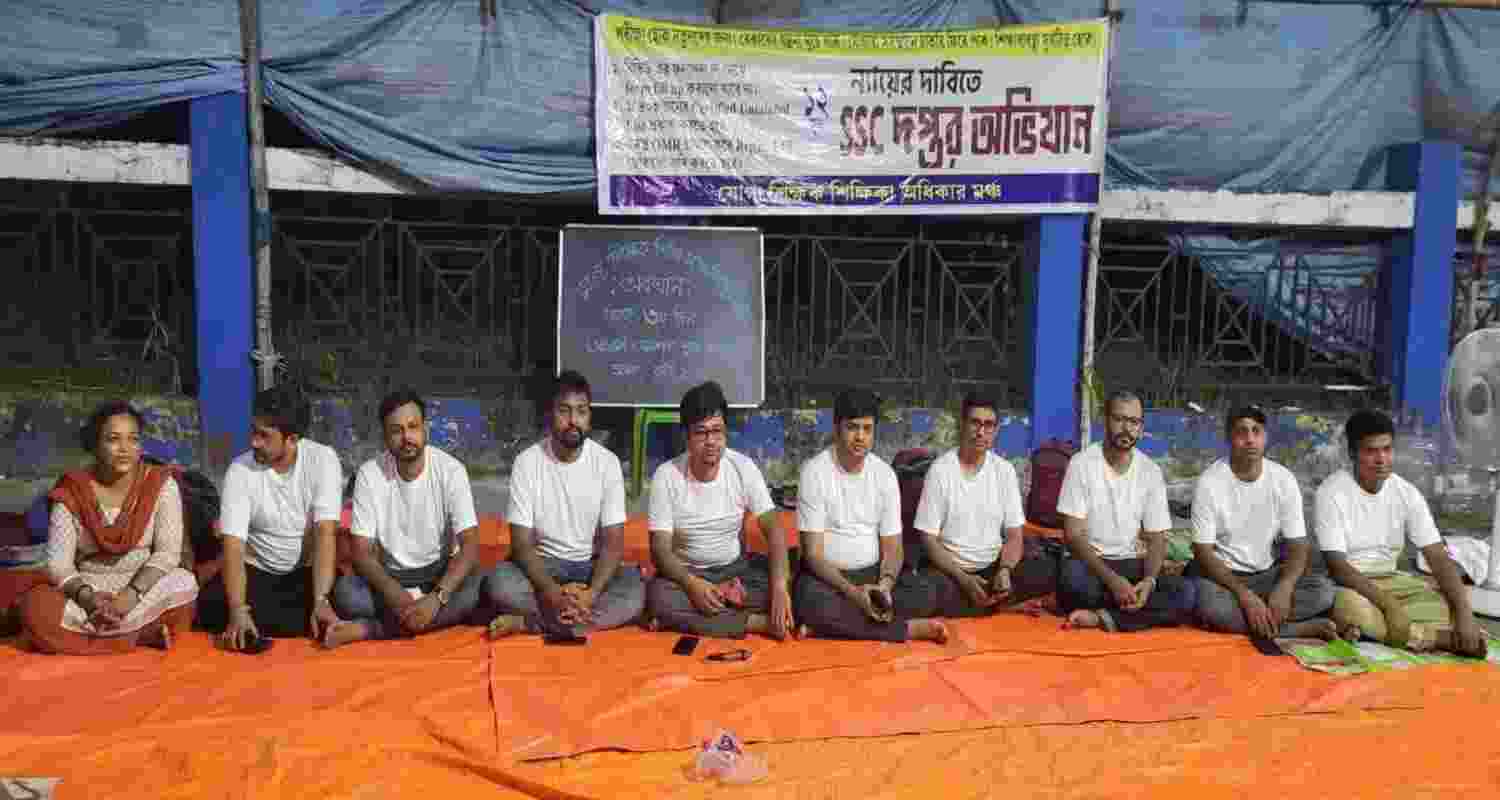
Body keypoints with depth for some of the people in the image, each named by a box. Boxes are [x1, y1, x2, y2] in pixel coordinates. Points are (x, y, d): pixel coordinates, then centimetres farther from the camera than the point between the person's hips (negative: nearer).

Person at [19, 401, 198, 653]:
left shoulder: (160, 484, -5)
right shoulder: (71, 493, -3)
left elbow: (168, 552, -12)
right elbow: (58, 563, -8)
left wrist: (131, 595, -26)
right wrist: (88, 597, -27)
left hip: (145, 589, -1)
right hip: (88, 592, 1)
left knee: (184, 583, -32)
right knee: (36, 607, -29)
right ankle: (144, 632, -25)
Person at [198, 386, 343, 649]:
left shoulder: (323, 460, -16)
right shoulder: (239, 470, -14)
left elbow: (325, 533, -24)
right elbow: (233, 546, -21)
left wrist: (321, 602, -35)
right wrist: (238, 611, -35)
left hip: (308, 571, -1)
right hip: (257, 571, 1)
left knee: (345, 603, -30)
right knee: (210, 606, -26)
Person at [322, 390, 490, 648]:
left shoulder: (451, 470, -15)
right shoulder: (369, 474, -11)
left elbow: (470, 546, -20)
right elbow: (361, 552, -13)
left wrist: (437, 597, -36)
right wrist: (394, 593, -33)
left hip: (441, 573, 0)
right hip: (391, 576, 1)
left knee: (476, 587, -33)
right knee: (345, 591, -29)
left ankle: (367, 629, -28)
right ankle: (450, 616, -23)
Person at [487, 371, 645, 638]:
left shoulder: (607, 462, -8)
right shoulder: (527, 462, -9)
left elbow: (614, 542, -10)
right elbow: (522, 543, -13)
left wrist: (591, 594, -28)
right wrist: (554, 593, -29)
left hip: (592, 566, 1)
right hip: (542, 565, -1)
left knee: (636, 591, -30)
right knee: (500, 582, -32)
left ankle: (528, 622, -27)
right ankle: (598, 617, -25)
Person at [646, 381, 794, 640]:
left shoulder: (743, 468, -10)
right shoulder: (666, 475, -15)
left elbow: (773, 529, -15)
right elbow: (661, 548, -16)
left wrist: (780, 586, -31)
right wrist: (692, 584, -35)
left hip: (736, 567, 2)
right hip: (688, 572, -1)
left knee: (787, 580, -26)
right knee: (658, 596, -34)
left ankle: (686, 616, -21)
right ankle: (758, 622, -26)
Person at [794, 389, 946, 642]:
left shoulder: (885, 474, 0)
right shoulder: (815, 471, -12)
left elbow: (892, 547, 0)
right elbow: (813, 553, -15)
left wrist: (884, 585, -22)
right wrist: (852, 592, -28)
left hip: (873, 572, 4)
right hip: (827, 574, -4)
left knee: (925, 595, -21)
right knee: (813, 603, -37)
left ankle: (835, 624, -21)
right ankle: (907, 629, -23)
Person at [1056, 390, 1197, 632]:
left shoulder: (1151, 472, 2)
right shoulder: (1081, 463, -8)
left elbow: (1156, 539, 3)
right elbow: (1073, 535, -13)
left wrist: (1149, 581, -20)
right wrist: (1112, 580, -26)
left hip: (1132, 565, 3)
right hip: (1091, 563, -3)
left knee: (1188, 594, -23)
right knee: (1072, 575, -38)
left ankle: (1103, 617, -24)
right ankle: (1134, 607, -14)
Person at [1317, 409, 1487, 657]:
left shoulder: (1407, 493, -4)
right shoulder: (1333, 492, -18)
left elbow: (1439, 557, -8)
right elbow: (1337, 566, -23)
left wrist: (1465, 614, -21)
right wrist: (1389, 605, -32)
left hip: (1390, 580, 5)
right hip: (1347, 583, -5)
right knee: (1353, 606, -38)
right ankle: (1442, 638, -23)